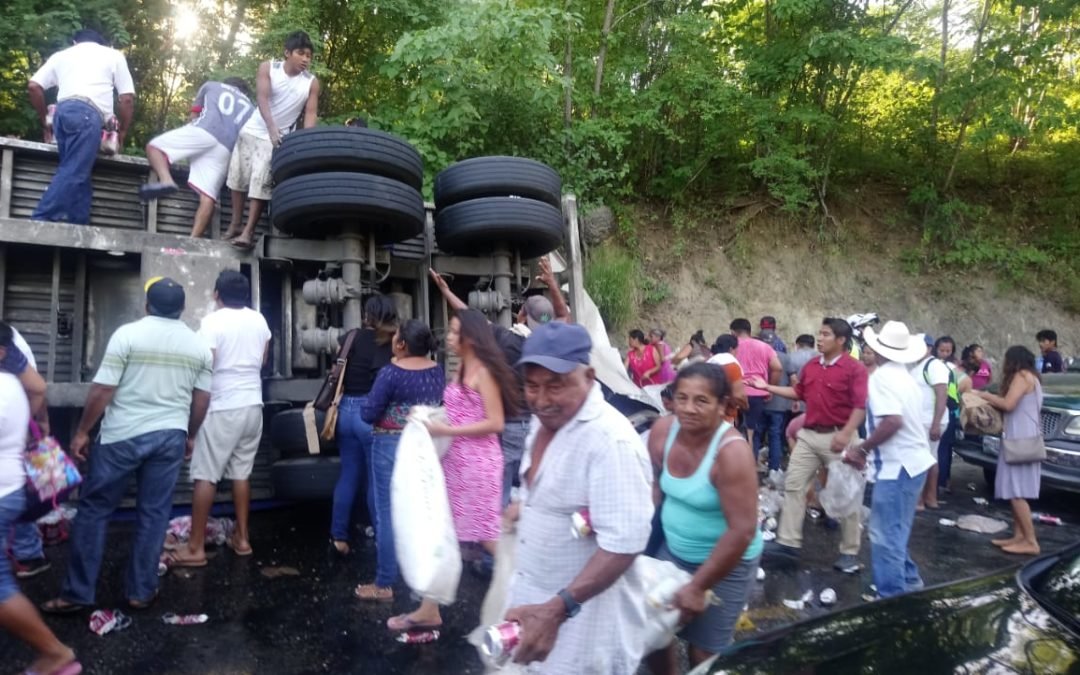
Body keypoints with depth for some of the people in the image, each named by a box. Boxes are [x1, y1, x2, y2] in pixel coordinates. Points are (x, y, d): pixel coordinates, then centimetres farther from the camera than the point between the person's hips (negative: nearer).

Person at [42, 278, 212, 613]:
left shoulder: (128, 334, -8)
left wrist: (82, 431, 1)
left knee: (93, 510, 10)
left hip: (123, 436, -3)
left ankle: (77, 593, 16)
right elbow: (202, 399, 7)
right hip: (170, 436, 3)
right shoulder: (199, 345, 3)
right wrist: (190, 435, 20)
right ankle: (141, 591, 18)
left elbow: (103, 390, -10)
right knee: (153, 514, 9)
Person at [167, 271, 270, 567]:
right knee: (241, 473, 14)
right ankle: (242, 538, 20)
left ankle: (196, 548, 3)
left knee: (206, 477, 0)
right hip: (252, 405, 6)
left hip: (222, 408, -6)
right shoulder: (259, 320, 5)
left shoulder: (213, 322, -12)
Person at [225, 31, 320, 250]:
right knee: (239, 177, 8)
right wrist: (271, 127, -38)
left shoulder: (312, 83, -9)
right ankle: (234, 224, 21)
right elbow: (262, 99, -21)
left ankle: (248, 232, -7)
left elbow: (310, 114, -13)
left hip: (279, 137, -2)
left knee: (262, 183, -9)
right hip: (253, 130, 2)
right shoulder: (267, 68, -10)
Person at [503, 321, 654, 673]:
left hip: (583, 614, -8)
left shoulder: (611, 441, -26)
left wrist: (557, 609, -34)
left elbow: (623, 544, -30)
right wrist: (527, 507, 9)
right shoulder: (544, 419, 1)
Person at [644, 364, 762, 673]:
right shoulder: (662, 430, -12)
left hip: (725, 564, -5)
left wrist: (698, 587, -22)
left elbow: (742, 531, -28)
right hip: (673, 550, 5)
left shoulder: (731, 452, -29)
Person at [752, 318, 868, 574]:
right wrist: (767, 387, 15)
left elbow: (861, 406, -16)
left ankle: (849, 552, 18)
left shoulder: (854, 368, -11)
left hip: (837, 437, -6)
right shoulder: (810, 366, 9)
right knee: (793, 485, 3)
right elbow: (798, 393, 19)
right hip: (809, 435, 6)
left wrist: (846, 434, -25)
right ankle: (788, 543, 10)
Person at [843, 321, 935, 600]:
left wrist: (862, 448, -16)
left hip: (898, 465, -10)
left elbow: (893, 421, -27)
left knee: (885, 535, -2)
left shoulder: (883, 376, -15)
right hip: (914, 460, 10)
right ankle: (909, 580, 35)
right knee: (894, 531, 23)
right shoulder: (906, 376, 13)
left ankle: (893, 598, 5)